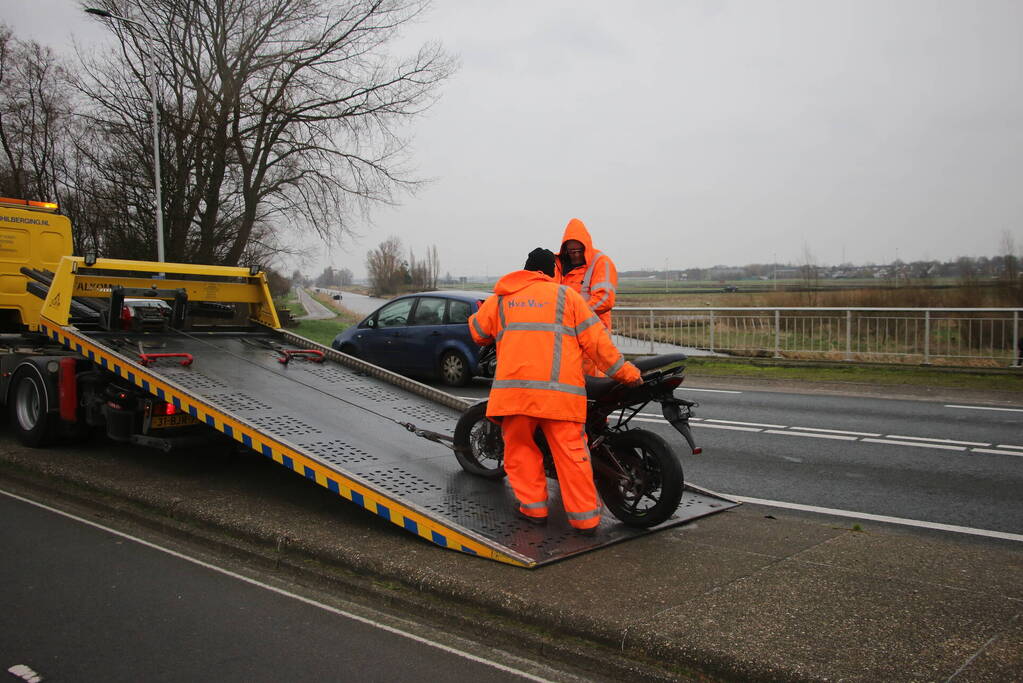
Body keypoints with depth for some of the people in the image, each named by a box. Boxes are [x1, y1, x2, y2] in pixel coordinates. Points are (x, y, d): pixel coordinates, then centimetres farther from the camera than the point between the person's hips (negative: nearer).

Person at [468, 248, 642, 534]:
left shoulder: (500, 298, 17)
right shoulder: (566, 295, 11)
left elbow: (477, 331, 30)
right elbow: (594, 338, 6)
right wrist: (623, 369, 13)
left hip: (514, 387, 1)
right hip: (560, 389, -1)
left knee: (519, 447, 17)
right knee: (571, 451, 3)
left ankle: (533, 507, 17)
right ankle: (584, 517, 5)